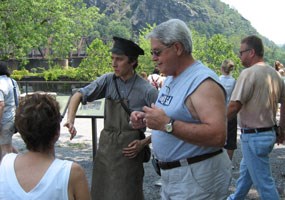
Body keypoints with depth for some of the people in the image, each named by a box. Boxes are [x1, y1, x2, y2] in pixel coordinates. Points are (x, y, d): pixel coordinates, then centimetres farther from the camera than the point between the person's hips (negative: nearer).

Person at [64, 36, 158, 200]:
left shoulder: (147, 90, -13)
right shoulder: (108, 80, -2)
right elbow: (79, 95, 1)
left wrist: (144, 143, -12)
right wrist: (70, 120, -13)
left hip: (129, 150, -4)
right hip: (106, 146, 4)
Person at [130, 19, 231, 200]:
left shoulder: (203, 82, -20)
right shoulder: (171, 78, 10)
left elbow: (217, 136, -30)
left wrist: (167, 124, -30)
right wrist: (146, 119, 3)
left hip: (197, 178, -8)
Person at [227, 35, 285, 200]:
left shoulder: (249, 73, -18)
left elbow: (234, 106, -23)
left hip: (254, 136, -9)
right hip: (269, 133, 9)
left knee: (264, 182, 1)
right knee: (245, 170, 26)